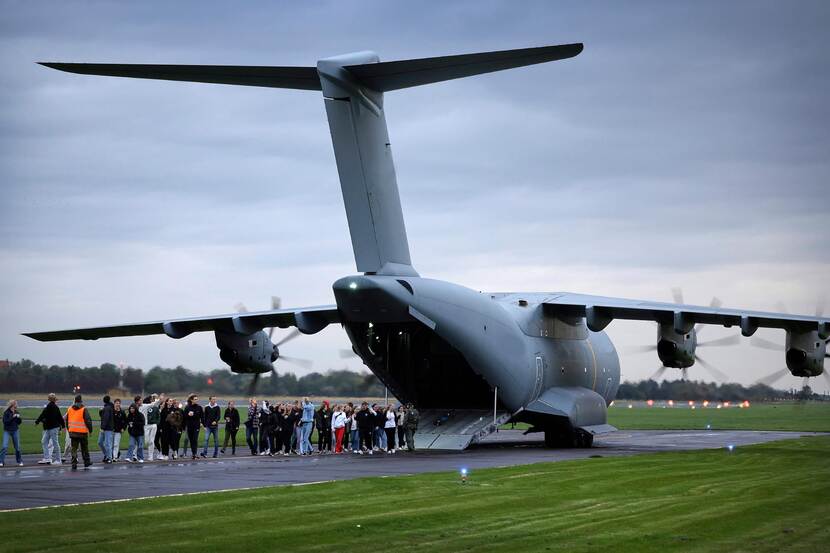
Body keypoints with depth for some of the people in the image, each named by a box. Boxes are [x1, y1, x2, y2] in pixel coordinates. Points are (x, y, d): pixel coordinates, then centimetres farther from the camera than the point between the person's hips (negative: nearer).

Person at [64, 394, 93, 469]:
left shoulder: (69, 409, 6)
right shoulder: (84, 410, -9)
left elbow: (67, 421, 14)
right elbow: (88, 421, -11)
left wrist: (68, 430, 23)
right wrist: (90, 430, 0)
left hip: (72, 432, 3)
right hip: (83, 432, -3)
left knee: (74, 448, 4)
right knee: (84, 448, 11)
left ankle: (74, 463, -5)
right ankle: (87, 462, 21)